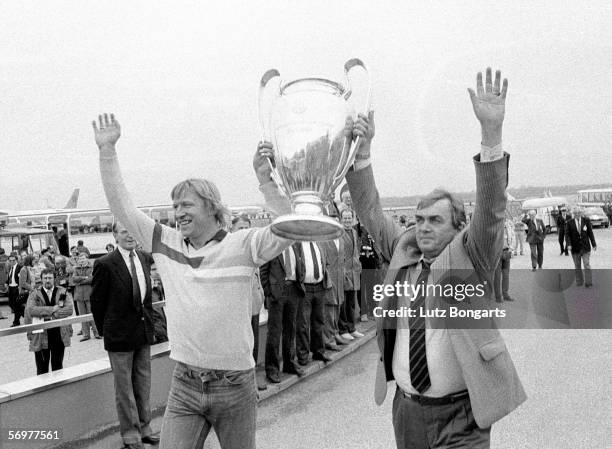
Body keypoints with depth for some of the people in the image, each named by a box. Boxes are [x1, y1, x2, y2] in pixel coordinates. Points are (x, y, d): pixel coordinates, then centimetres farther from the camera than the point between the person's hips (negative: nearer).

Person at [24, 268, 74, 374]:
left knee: (58, 367, 11)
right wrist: (51, 309, -17)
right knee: (42, 369, 5)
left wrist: (53, 315, -17)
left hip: (59, 335, 1)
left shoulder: (63, 292, 6)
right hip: (40, 336, -1)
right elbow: (30, 310, -13)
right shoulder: (34, 294, 3)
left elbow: (69, 309, -7)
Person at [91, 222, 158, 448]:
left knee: (143, 384, 15)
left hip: (144, 330, 5)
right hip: (120, 335, -5)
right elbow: (97, 302, -6)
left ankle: (144, 428, 27)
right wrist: (105, 331, 0)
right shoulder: (105, 264, -13)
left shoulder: (145, 258, 5)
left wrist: (148, 321, 9)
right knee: (124, 387, 6)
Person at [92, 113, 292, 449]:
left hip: (235, 387, -2)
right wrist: (107, 151, 2)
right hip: (184, 386, 3)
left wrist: (265, 180, -27)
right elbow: (122, 207, 6)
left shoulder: (241, 245, -7)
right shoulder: (166, 243, 5)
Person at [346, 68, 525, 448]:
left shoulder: (469, 256, -6)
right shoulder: (403, 250, 5)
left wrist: (492, 132, -32)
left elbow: (491, 208, -20)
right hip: (407, 408, 5)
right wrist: (362, 150, -7)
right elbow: (370, 211, 6)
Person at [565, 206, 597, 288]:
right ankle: (579, 282, 19)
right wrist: (569, 245, -16)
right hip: (575, 248, 1)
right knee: (577, 266, 9)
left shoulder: (586, 220, 1)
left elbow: (590, 233, 3)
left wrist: (594, 244, 2)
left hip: (585, 247, -1)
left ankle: (588, 283, -2)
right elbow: (568, 235, -3)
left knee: (587, 265, -5)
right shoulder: (569, 223, -1)